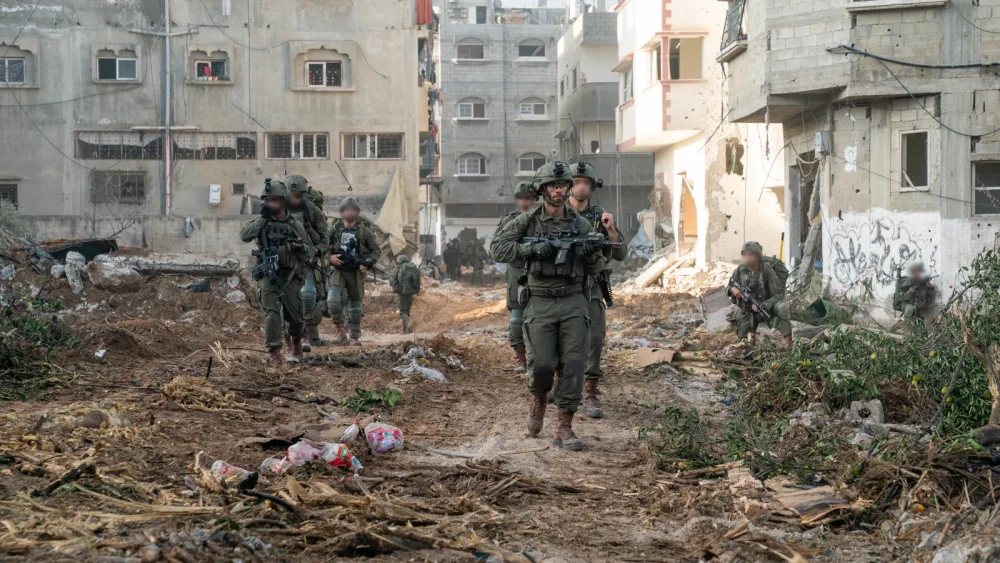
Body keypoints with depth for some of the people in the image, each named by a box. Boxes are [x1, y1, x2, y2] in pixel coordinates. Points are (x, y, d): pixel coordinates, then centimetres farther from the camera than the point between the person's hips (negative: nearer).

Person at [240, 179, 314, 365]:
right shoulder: (261, 222, 5)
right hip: (267, 275, -1)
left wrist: (301, 247, -16)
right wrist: (262, 217, -14)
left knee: (294, 314, 4)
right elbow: (245, 235, -13)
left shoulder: (295, 225, 6)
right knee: (271, 311, -16)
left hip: (290, 277, 1)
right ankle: (274, 352, -18)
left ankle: (295, 342, 34)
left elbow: (310, 253, 7)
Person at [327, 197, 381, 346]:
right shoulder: (335, 229, 4)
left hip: (356, 272, 0)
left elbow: (376, 250, 7)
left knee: (355, 303, 6)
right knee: (333, 300, -19)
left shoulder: (364, 230, 3)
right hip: (338, 270, 0)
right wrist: (329, 256, -9)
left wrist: (367, 263, -9)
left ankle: (355, 336, 14)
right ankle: (340, 329, -3)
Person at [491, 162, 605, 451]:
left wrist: (592, 253, -12)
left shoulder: (580, 224, 7)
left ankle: (564, 428, -2)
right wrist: (531, 248, -17)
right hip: (540, 304, -2)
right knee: (542, 364, -11)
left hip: (573, 301, 2)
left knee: (574, 364, -9)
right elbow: (498, 249, -5)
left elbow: (595, 270, 12)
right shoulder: (526, 221, 1)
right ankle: (538, 400, 24)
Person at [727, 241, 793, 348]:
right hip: (747, 310, 4)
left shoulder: (767, 271, -21)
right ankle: (752, 330, 30)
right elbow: (730, 284, 9)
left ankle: (786, 338, -23)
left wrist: (762, 306, -32)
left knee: (781, 307, -35)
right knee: (743, 337, -3)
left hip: (766, 306, -4)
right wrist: (733, 289, -17)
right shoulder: (741, 270, -8)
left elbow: (779, 294, -22)